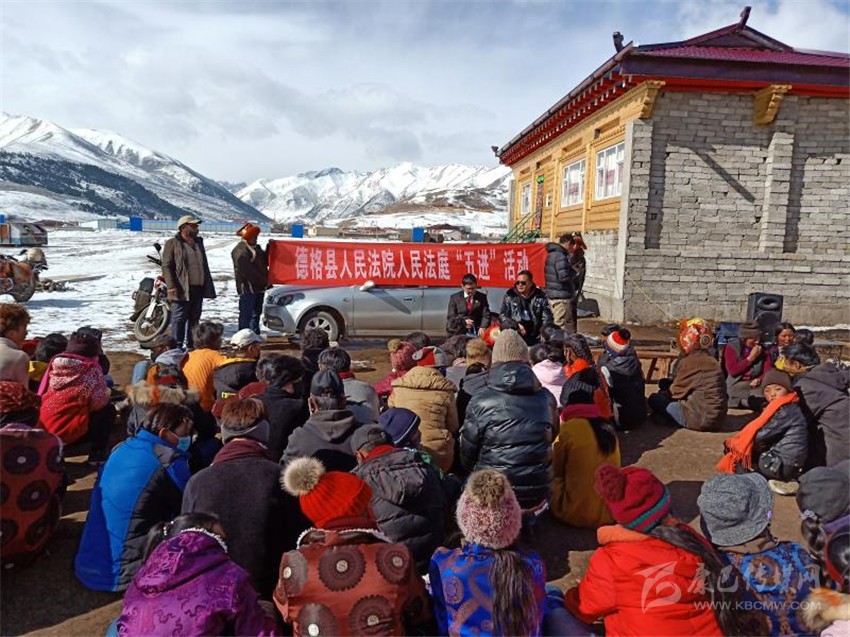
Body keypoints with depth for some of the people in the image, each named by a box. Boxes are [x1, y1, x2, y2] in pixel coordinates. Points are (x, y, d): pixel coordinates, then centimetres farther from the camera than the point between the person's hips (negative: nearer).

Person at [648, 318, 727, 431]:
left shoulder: (688, 362, -13)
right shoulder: (712, 361, 9)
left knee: (654, 399, 1)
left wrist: (662, 393, 15)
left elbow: (676, 391, -5)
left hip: (701, 419, -8)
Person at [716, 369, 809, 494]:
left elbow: (760, 435, -17)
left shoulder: (785, 410, -17)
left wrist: (733, 444, -2)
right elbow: (770, 438, 13)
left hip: (782, 465, -9)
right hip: (793, 465, 9)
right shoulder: (791, 408, 14)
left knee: (739, 464, -1)